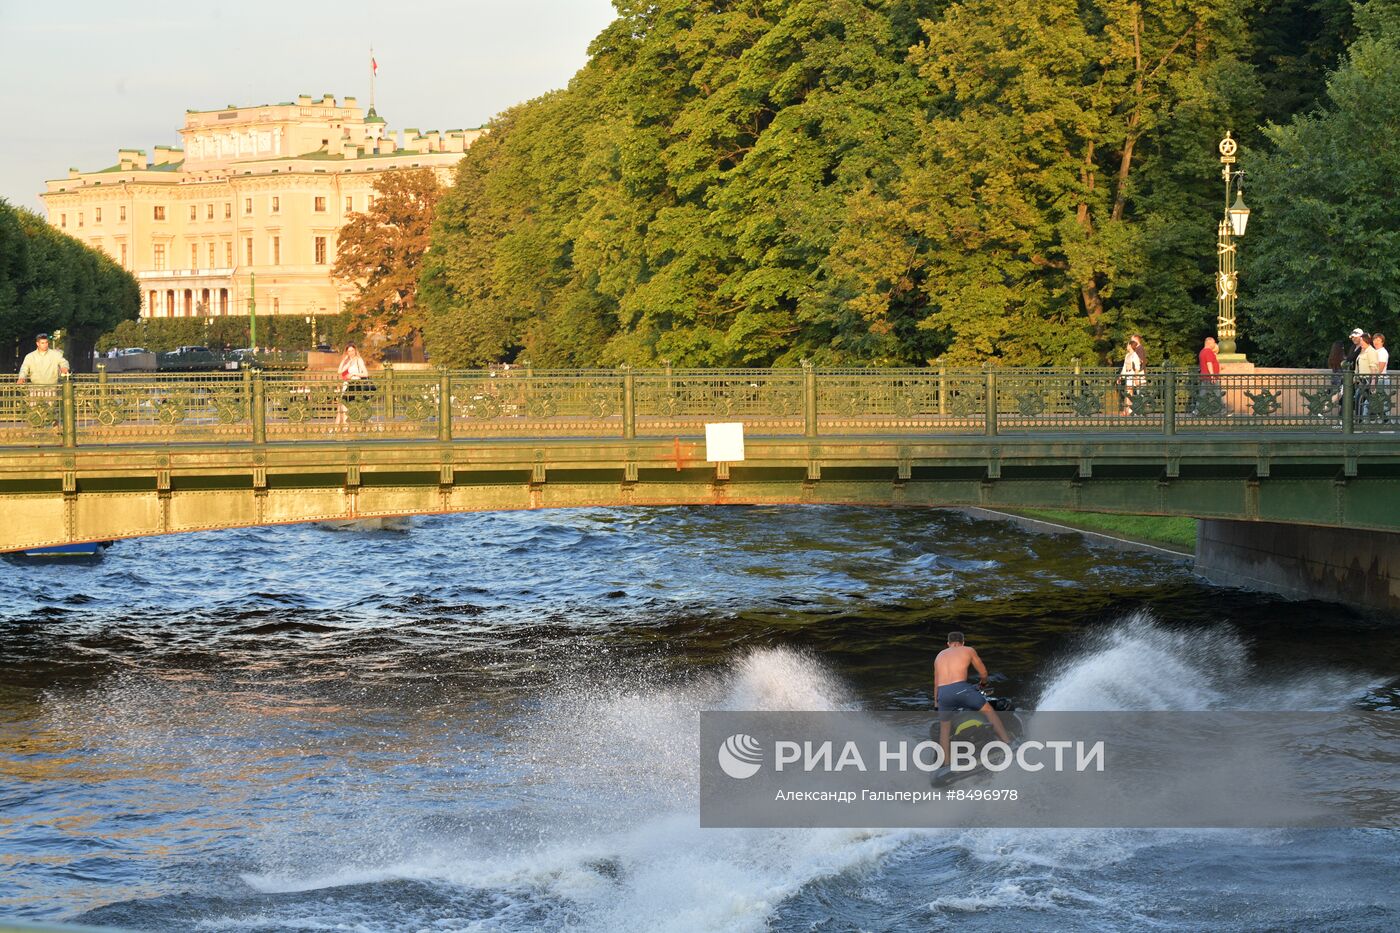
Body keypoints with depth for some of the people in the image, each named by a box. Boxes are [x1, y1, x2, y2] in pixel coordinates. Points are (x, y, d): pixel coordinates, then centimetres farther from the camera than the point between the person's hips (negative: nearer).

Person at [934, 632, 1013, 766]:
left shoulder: (940, 656, 26)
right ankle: (1008, 743, 10)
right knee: (988, 710, 14)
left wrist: (936, 703, 40)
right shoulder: (968, 651, 16)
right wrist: (983, 684, 45)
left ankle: (945, 764, 14)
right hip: (960, 689, -3)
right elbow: (983, 672, 24)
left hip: (943, 693, 3)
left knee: (944, 729, 19)